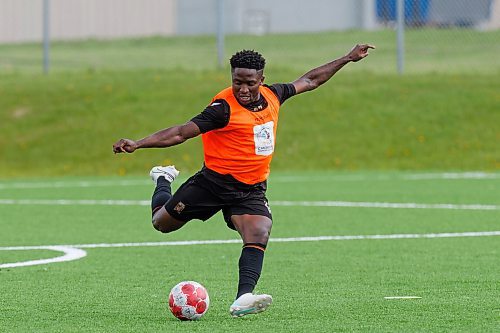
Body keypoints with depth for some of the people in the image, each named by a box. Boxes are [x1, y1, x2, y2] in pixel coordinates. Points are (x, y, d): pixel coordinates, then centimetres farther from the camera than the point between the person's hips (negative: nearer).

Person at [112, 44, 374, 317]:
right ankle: (163, 179, 45)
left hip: (251, 190, 3)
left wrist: (347, 59, 21)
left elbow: (309, 81, 18)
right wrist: (137, 144, -35)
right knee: (162, 223, 13)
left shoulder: (272, 95, 0)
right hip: (214, 182, -3)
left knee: (259, 236, -25)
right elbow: (181, 133, -25)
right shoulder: (224, 107, -20)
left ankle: (243, 299, -35)